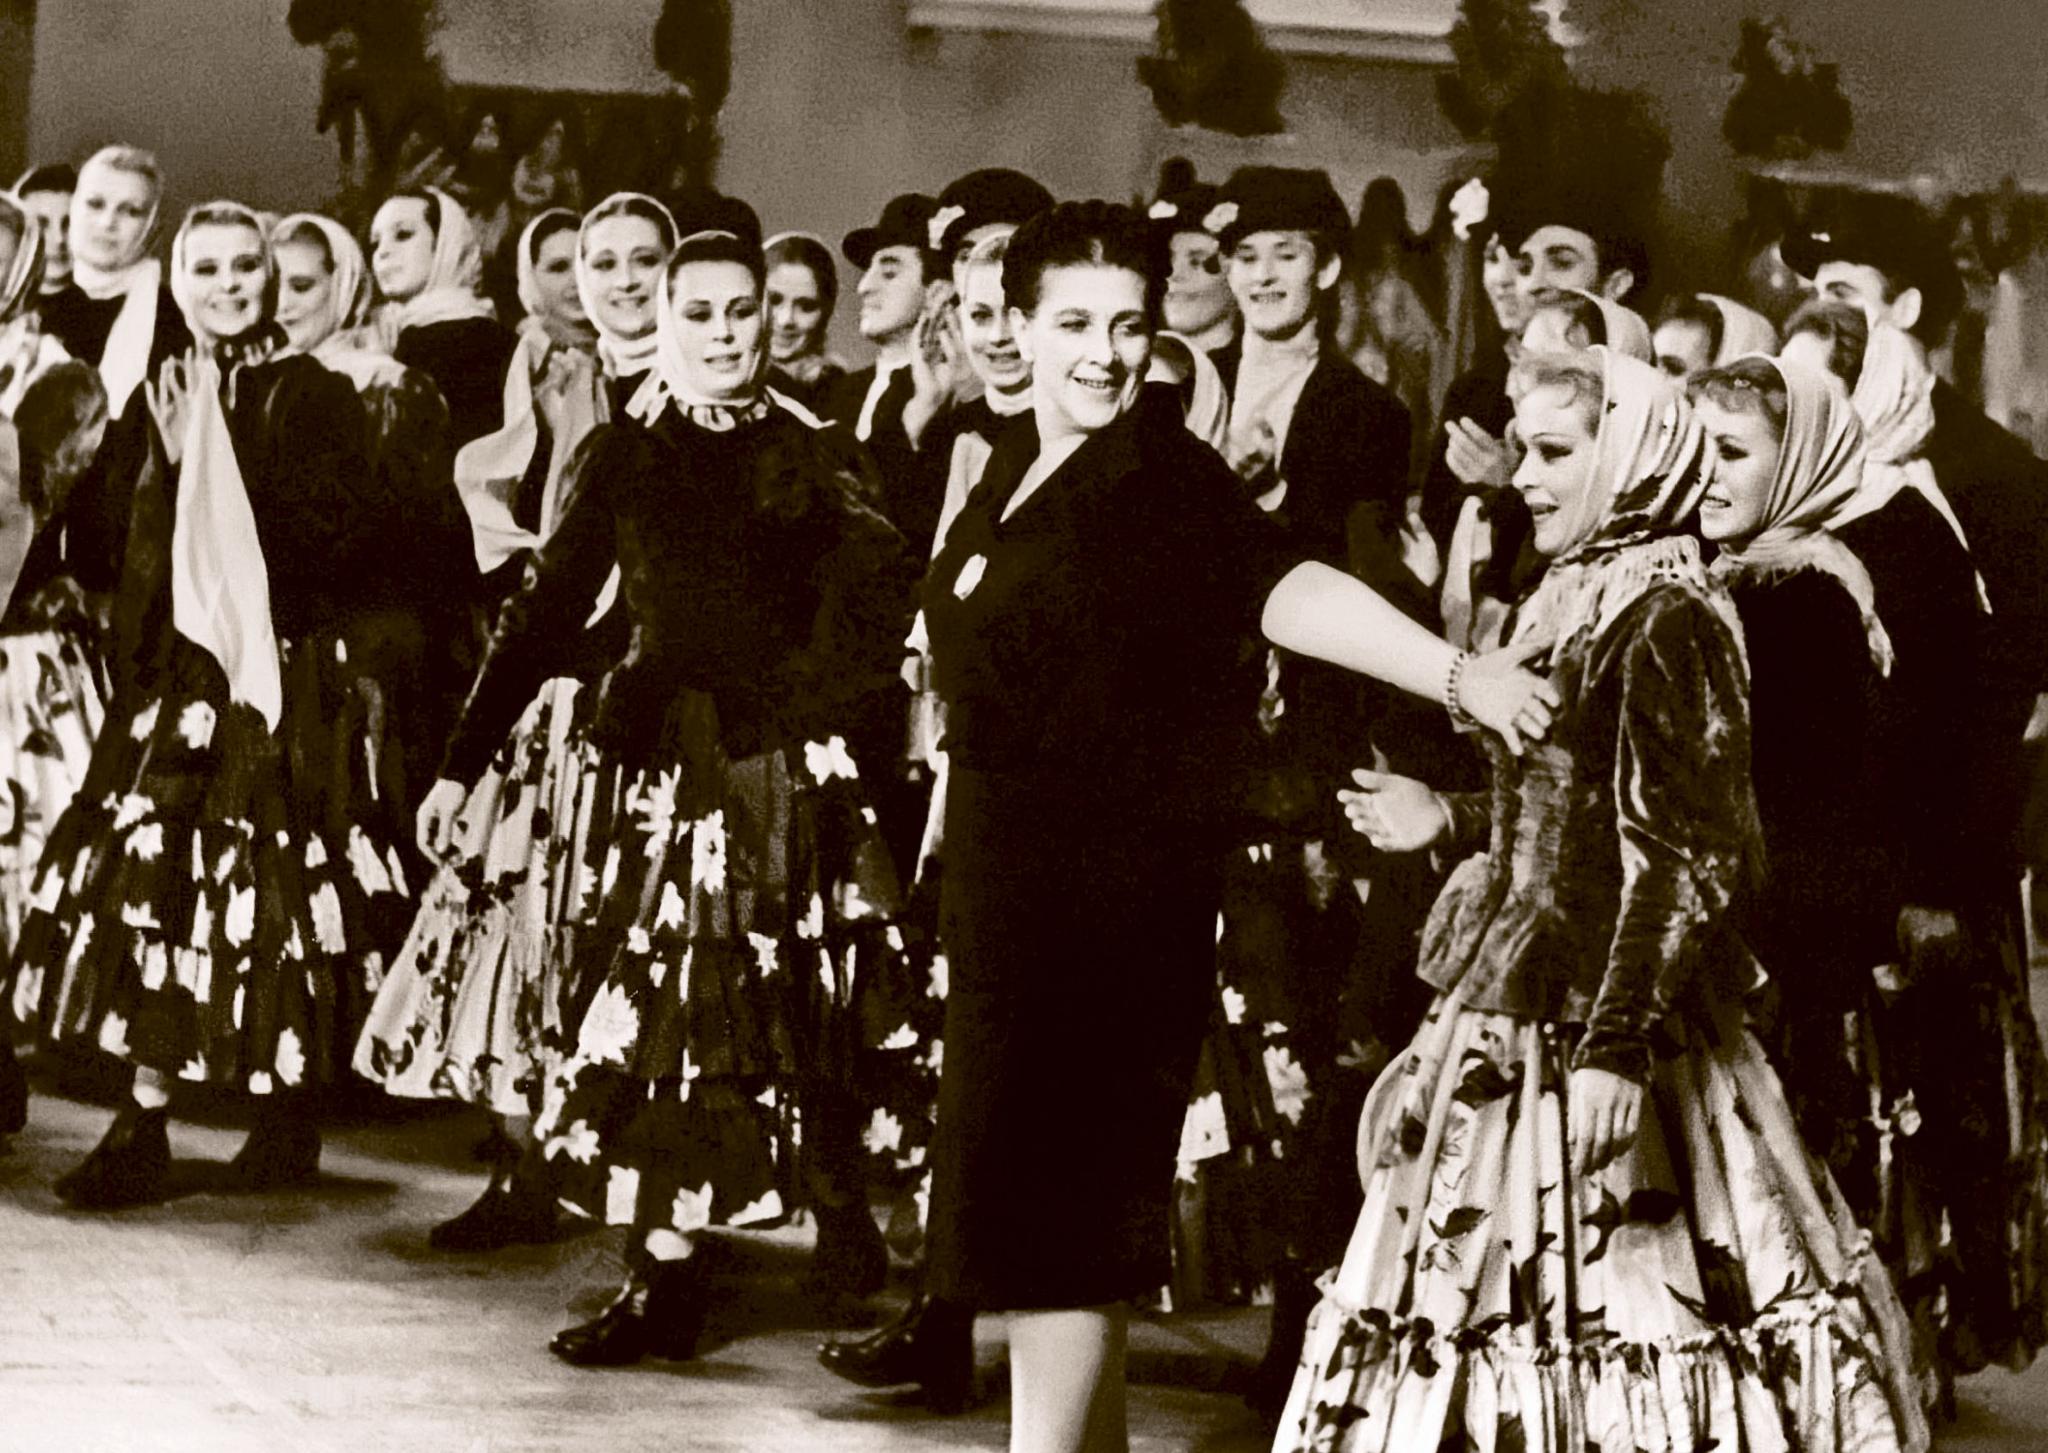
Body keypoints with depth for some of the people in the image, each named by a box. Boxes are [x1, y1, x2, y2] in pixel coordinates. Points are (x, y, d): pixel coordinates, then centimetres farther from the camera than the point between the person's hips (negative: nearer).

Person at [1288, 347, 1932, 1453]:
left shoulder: (1666, 621, -14)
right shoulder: (1575, 604, 13)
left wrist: (1614, 1047, -23)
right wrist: (1449, 821, 21)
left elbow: (1690, 853, -19)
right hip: (1523, 1009, 9)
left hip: (1592, 1027, -9)